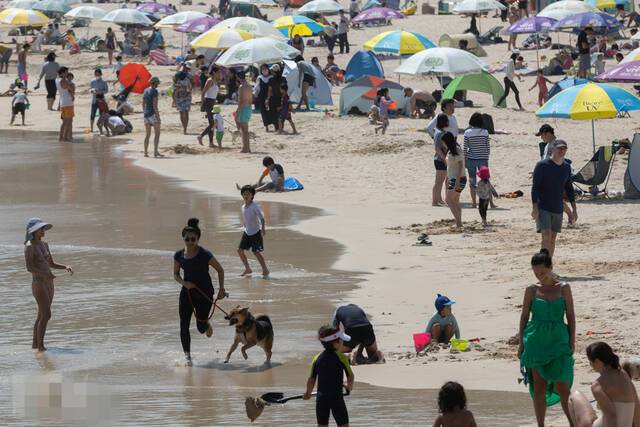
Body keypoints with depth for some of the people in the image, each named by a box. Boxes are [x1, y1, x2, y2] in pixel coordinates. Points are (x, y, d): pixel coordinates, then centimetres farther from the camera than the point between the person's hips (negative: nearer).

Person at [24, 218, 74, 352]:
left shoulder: (44, 245, 13)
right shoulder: (29, 247, -11)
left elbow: (52, 264, 20)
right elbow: (29, 267, -18)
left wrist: (65, 267, 2)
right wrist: (45, 274, -31)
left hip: (48, 283, 8)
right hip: (38, 284, -8)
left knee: (42, 316, 11)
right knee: (46, 315, -14)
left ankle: (35, 344, 18)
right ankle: (40, 345, -11)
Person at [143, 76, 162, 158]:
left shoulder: (145, 90, 12)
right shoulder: (154, 91, -11)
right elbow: (154, 104, -17)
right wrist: (158, 116, -16)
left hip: (146, 114, 8)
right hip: (153, 114, -8)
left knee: (147, 134, 11)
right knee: (157, 133, -6)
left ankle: (145, 152, 7)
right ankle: (156, 152, -15)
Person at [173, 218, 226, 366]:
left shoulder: (204, 255, -16)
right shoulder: (179, 255, -4)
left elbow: (220, 270, -5)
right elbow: (176, 274, 9)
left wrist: (221, 289, -6)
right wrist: (184, 283, -12)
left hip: (204, 293, -3)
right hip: (187, 292, 3)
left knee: (201, 327, 0)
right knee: (184, 325, -6)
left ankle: (206, 324, 39)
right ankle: (187, 355, 2)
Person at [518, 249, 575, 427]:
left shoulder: (563, 288, 1)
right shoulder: (532, 290, 4)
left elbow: (570, 315, 3)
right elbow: (524, 316, 8)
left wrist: (572, 341, -1)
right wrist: (521, 342, 4)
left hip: (558, 340, -2)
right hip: (536, 341, 2)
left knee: (562, 386, -6)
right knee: (538, 386, 5)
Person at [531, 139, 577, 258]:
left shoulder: (566, 167, 8)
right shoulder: (542, 165, -9)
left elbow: (569, 189, 16)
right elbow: (535, 187, -10)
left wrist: (574, 209, 14)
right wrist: (535, 208, -17)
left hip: (558, 209, 5)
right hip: (543, 208, -5)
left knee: (553, 239, 8)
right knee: (546, 236, -16)